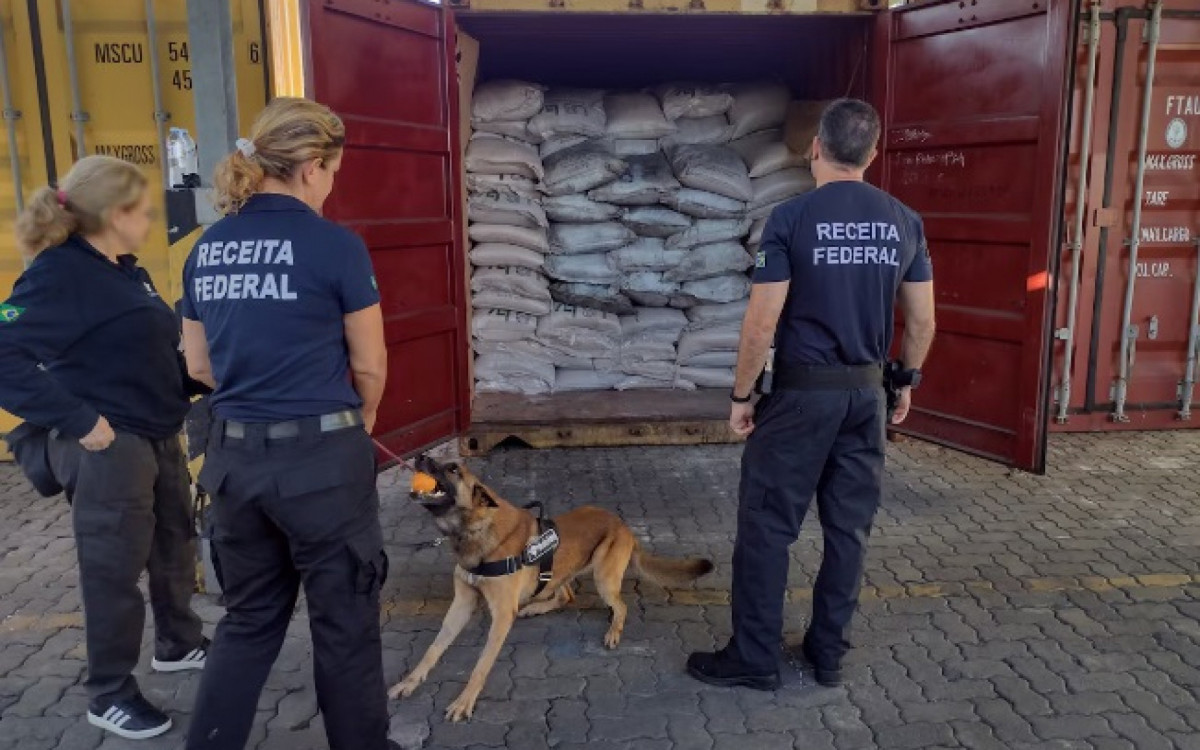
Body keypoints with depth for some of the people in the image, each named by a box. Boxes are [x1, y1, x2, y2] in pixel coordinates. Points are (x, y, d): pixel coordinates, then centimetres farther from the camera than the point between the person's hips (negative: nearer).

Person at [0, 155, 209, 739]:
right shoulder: (58, 273, -17)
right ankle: (109, 695, 22)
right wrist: (77, 420, -24)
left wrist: (190, 385, 4)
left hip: (159, 437, 9)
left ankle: (178, 644, 43)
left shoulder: (125, 271, 9)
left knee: (175, 545, 21)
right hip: (108, 447, -9)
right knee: (114, 571, 4)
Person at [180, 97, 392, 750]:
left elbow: (199, 365, 12)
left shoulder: (207, 248, 6)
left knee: (249, 617, 21)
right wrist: (359, 421, 14)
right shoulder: (334, 245, -13)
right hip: (320, 458, -6)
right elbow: (369, 365, -5)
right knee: (344, 621, 12)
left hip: (235, 454, 6)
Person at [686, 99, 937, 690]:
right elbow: (922, 321, 7)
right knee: (850, 527, 13)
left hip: (801, 392, -5)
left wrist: (742, 395, -4)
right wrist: (908, 379, 22)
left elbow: (762, 321, -13)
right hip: (867, 393, 5)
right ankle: (828, 653, 25)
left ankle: (754, 659, 14)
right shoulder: (905, 221, 3)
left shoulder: (791, 218, -11)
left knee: (766, 527, 5)